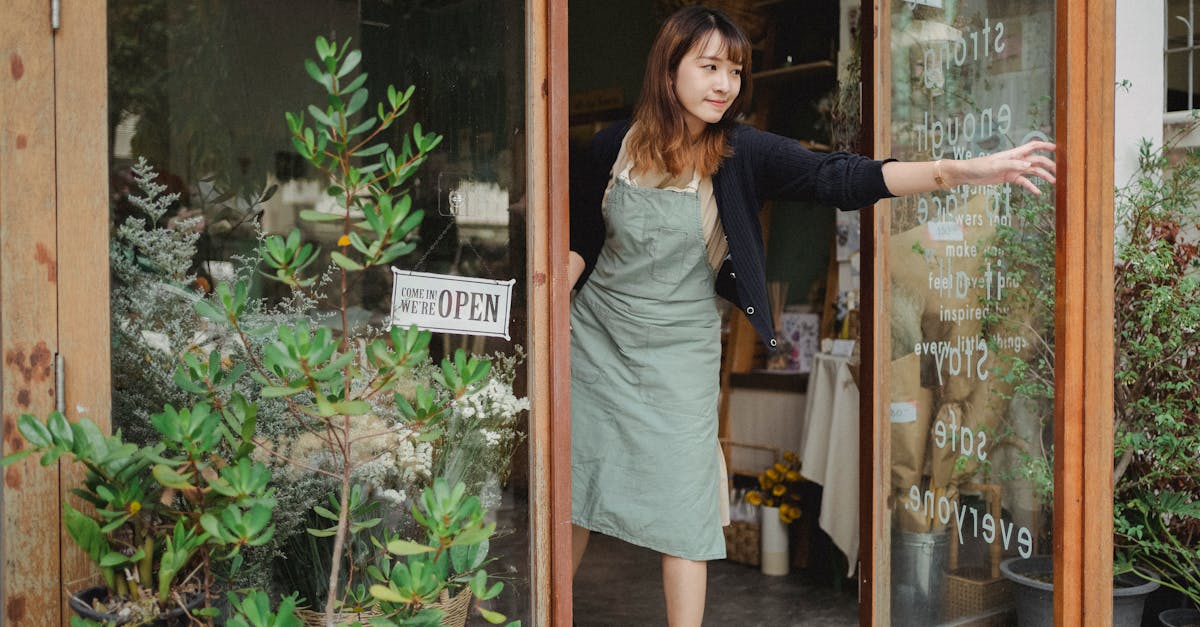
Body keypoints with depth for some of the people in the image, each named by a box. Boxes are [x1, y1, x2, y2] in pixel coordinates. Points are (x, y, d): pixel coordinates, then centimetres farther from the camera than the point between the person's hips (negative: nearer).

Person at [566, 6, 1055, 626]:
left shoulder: (741, 152, -11)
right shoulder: (615, 145, -4)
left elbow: (842, 178, -22)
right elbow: (581, 242, 7)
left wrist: (964, 170, -33)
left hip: (679, 353, -2)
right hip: (593, 339, 2)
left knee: (682, 512, 0)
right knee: (570, 485, 12)